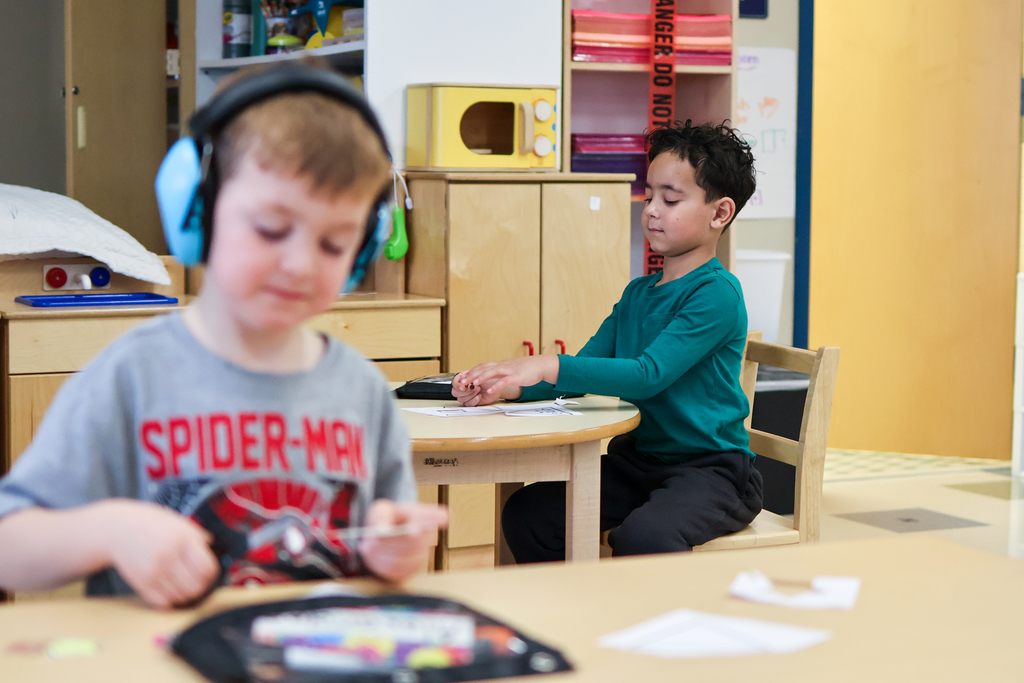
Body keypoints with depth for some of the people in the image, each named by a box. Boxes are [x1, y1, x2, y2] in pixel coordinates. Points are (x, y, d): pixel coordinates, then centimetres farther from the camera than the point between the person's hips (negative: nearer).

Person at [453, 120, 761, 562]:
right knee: (526, 514, -9)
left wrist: (548, 367, -32)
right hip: (637, 459, 8)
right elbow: (577, 375, 10)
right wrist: (505, 385, -9)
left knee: (643, 536, -36)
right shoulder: (637, 294, 14)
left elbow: (649, 374, -24)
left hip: (709, 469, -8)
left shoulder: (717, 293, -13)